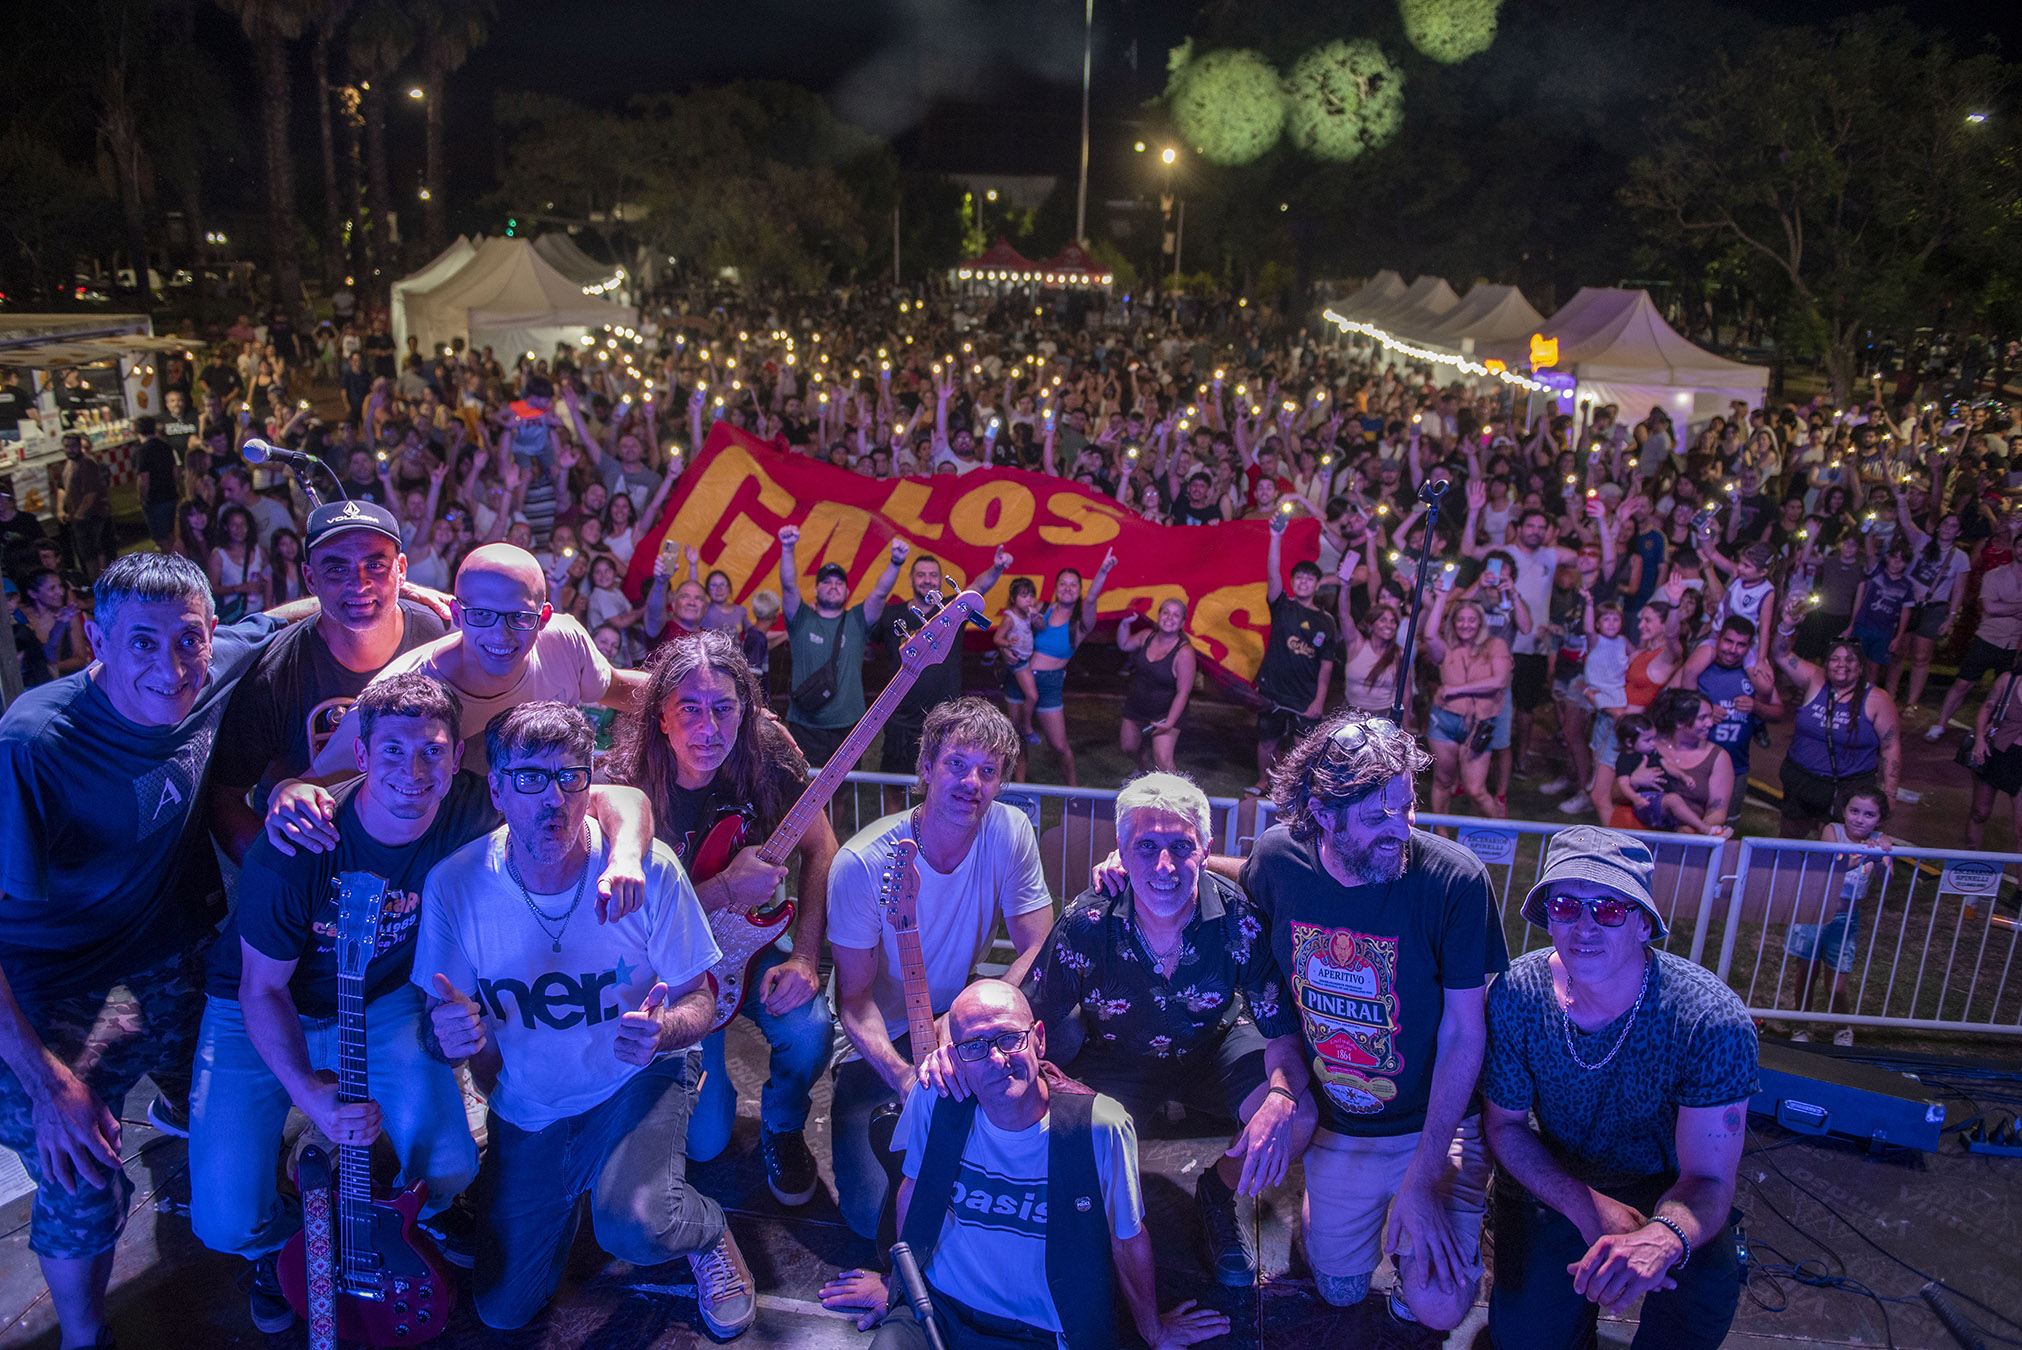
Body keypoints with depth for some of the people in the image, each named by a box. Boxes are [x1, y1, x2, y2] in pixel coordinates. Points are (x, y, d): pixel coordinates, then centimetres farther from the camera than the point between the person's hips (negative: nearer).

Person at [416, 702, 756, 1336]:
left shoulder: (647, 866, -23)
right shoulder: (454, 884, -18)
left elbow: (698, 1000, -11)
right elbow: (441, 1021, -4)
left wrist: (663, 1030, -35)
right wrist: (447, 1036, -29)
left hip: (638, 1079, -3)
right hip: (526, 1108, 3)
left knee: (633, 1225, -31)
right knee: (502, 1308, 10)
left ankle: (706, 1230, 6)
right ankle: (574, 1188, 39)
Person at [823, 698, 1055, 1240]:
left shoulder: (1011, 833, -14)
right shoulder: (862, 863, -22)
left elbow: (1039, 951, -13)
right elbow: (855, 998, -16)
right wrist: (905, 1077, -33)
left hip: (960, 1020, 3)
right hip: (880, 1045, -3)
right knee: (877, 1212, -19)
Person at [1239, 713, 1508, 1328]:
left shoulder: (1454, 879, -24)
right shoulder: (1278, 858, -17)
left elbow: (1463, 1033, -17)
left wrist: (1423, 1178, -17)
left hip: (1434, 1122, -2)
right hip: (1334, 1126, 3)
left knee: (1438, 1306, -13)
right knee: (1339, 1290, 13)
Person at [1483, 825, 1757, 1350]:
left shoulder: (1711, 1020, -26)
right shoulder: (1515, 996, -20)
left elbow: (1708, 1178, -23)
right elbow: (1504, 1123, -7)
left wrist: (1661, 1238, -46)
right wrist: (1589, 1207, -24)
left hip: (1664, 1186, -1)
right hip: (1551, 1179, 1)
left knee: (1704, 1299, -28)